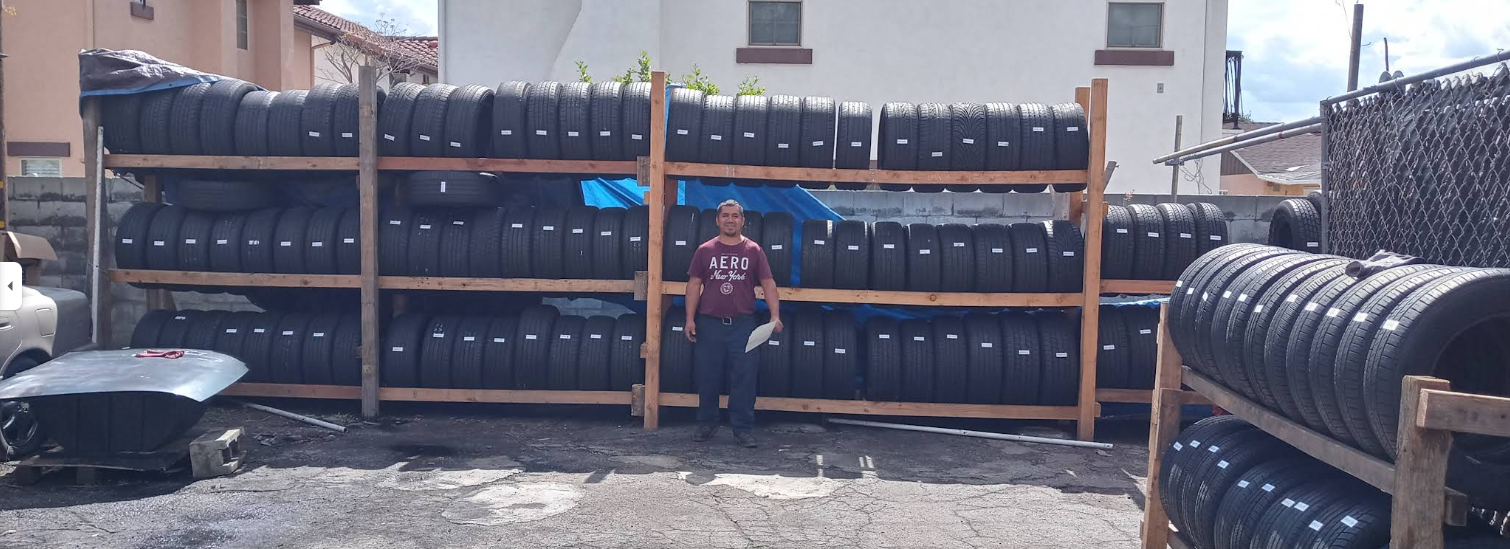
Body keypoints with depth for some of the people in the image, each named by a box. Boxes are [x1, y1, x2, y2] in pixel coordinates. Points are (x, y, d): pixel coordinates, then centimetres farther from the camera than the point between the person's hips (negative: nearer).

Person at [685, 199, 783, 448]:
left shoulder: (753, 250, 3)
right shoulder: (705, 250, 4)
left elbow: (768, 283, 1)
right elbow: (694, 284, 4)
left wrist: (775, 316, -10)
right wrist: (690, 319, -2)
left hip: (743, 324, -1)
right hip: (709, 324, 1)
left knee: (744, 378, -1)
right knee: (707, 378, 7)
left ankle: (742, 428, 9)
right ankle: (707, 424, 22)